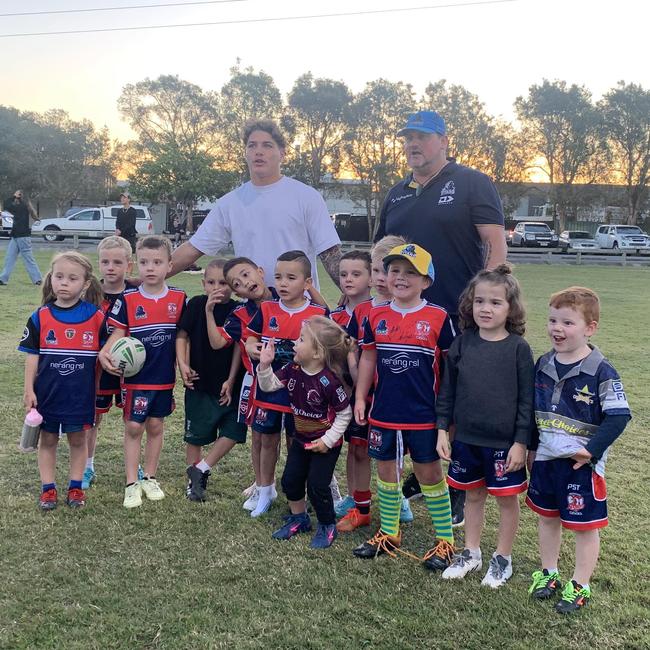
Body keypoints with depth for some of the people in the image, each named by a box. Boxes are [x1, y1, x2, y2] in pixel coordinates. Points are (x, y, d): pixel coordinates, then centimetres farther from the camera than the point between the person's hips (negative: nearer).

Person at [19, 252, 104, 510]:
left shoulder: (96, 317, -8)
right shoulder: (40, 317, -5)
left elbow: (102, 355, 0)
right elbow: (32, 356, -1)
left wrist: (99, 391, 2)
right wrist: (29, 390, -4)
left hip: (81, 393, -1)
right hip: (47, 392, 1)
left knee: (78, 439, 12)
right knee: (47, 440, 13)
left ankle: (75, 487, 26)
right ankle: (48, 489, 24)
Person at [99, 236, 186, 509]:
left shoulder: (178, 298, -2)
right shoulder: (127, 299, -7)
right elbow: (118, 333, -5)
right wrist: (103, 353, -22)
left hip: (165, 376, 2)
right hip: (136, 376, -2)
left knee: (156, 426, 13)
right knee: (133, 427, 2)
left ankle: (150, 478, 27)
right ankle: (131, 483, 13)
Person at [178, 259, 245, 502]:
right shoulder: (196, 304, -6)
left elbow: (238, 347, -6)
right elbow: (182, 336, -2)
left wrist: (231, 380, -9)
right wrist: (183, 365, -14)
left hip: (228, 383, 1)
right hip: (199, 383, -1)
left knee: (233, 431, -3)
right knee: (195, 434, 10)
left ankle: (200, 469, 13)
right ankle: (194, 481, 28)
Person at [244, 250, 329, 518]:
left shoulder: (318, 313, -8)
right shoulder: (266, 309, -1)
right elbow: (251, 337, 7)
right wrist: (251, 348, -15)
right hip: (268, 387, 2)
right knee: (268, 440, 15)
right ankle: (265, 492, 32)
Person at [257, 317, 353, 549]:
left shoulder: (329, 381, -28)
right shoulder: (293, 370, -10)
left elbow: (345, 414, -19)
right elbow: (269, 385, -1)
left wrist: (328, 440, -18)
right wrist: (265, 365, -18)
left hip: (325, 443, -7)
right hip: (301, 438, 7)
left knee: (317, 485, -4)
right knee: (290, 480, 11)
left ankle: (327, 526, 20)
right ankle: (299, 519, 33)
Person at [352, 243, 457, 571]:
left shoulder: (439, 318, -8)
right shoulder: (376, 316, 2)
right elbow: (367, 358, 9)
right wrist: (360, 398, 6)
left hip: (424, 415, -4)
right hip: (383, 413, 4)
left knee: (430, 474, 7)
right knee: (386, 471, 15)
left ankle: (445, 540, 21)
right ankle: (389, 534, 31)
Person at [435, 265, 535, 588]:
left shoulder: (518, 348, -10)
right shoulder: (462, 343, -2)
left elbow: (527, 399, -7)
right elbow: (447, 390, 4)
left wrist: (521, 442, -9)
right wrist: (442, 430, 1)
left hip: (505, 443, -3)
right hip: (466, 439, 3)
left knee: (507, 499, 11)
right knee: (473, 495, 18)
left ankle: (503, 557, 30)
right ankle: (471, 553, 34)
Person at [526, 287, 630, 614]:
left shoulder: (601, 371, -16)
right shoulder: (543, 365, 2)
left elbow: (619, 416, -17)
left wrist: (592, 452, -20)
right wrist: (530, 447, 14)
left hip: (581, 464, -6)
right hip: (545, 459, 6)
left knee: (585, 525, 7)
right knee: (547, 517, 18)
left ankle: (580, 586, 23)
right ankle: (549, 573, 36)